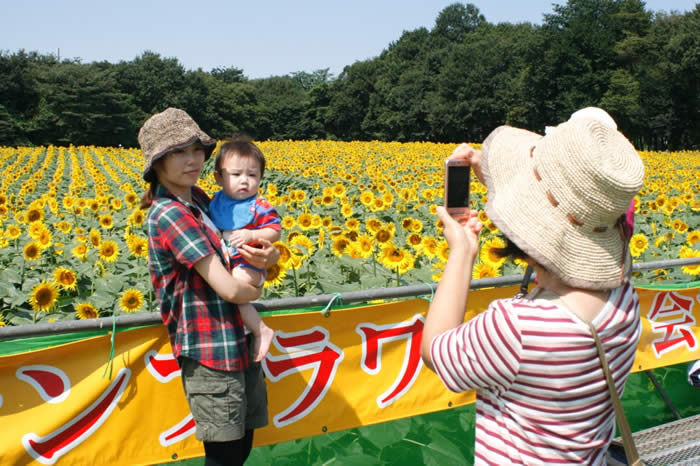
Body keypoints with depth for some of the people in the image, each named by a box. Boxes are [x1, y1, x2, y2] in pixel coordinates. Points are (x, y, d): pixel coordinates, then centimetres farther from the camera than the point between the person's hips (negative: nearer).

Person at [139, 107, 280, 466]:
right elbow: (229, 289, -24)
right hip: (210, 352, -8)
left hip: (237, 342, 8)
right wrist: (255, 290, -2)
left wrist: (268, 256, -13)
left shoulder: (198, 200, 8)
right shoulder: (171, 215, -18)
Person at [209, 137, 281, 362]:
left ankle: (262, 331, -12)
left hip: (248, 264, -8)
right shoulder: (216, 201, 5)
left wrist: (252, 235, -28)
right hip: (222, 264, 8)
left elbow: (275, 232, -14)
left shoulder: (259, 207, -12)